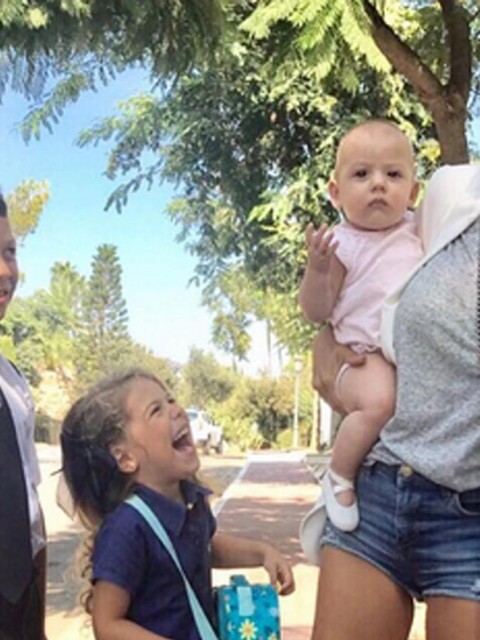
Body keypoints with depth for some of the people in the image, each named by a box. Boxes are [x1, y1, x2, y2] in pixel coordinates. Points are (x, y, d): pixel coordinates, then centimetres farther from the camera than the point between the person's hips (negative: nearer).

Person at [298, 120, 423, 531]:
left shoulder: (419, 230, 11)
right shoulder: (342, 245, -5)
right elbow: (316, 312, -5)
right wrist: (317, 270, -23)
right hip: (366, 359, -6)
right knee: (379, 401, -35)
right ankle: (340, 478, -10)